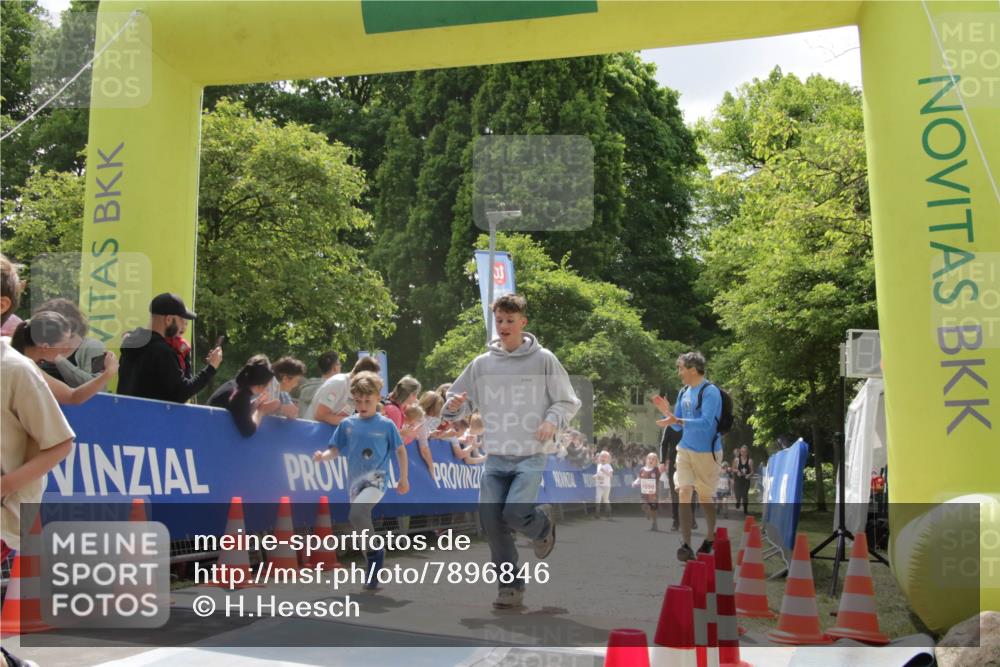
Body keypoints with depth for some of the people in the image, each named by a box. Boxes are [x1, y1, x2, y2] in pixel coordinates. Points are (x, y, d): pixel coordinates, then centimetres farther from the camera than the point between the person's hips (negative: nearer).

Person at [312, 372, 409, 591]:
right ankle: (373, 579, 25)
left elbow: (400, 450, 6)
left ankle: (376, 547, -9)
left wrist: (404, 478, 6)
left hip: (376, 480, -5)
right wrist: (324, 456, -14)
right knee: (362, 525, 12)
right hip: (355, 481, 5)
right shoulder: (347, 424, 5)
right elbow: (336, 449, 7)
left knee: (357, 513, -32)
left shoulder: (386, 424, -2)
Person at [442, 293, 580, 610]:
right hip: (495, 456, 4)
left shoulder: (543, 360, -1)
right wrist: (454, 406, -12)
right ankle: (510, 586, 13)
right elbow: (455, 407, 11)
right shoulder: (481, 364, 7)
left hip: (532, 456, -3)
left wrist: (553, 421, -16)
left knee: (515, 513, -20)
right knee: (492, 521, -4)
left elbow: (568, 402, 4)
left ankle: (543, 522, 18)